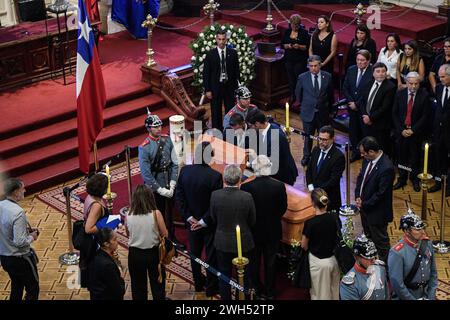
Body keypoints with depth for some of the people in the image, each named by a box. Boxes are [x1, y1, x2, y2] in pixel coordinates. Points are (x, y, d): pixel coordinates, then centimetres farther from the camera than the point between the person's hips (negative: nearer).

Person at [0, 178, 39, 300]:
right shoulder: (18, 212, -28)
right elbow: (20, 242, -29)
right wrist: (32, 237, -10)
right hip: (20, 259, -8)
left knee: (16, 288, 24)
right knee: (33, 290, 9)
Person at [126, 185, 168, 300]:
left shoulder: (128, 216, -12)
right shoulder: (155, 214, -17)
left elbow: (128, 235, 2)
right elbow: (165, 234, -10)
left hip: (135, 254, 1)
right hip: (153, 253, -1)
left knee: (138, 286, 18)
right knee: (157, 284, 19)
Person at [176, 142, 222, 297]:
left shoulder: (185, 171, -13)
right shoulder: (215, 176, -25)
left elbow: (179, 197, -7)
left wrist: (189, 217, -4)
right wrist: (204, 221, -13)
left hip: (192, 222, 4)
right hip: (209, 224, -4)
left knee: (195, 252, 21)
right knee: (211, 255, 13)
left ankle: (198, 283, 36)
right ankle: (211, 287, 26)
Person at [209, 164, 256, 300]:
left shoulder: (215, 195, -17)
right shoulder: (247, 197, -21)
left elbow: (213, 219, -3)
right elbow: (252, 222, -7)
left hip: (222, 242, 1)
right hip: (243, 243, -1)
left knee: (224, 275, 19)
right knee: (245, 276, 16)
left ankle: (225, 297, 31)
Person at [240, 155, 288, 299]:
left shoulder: (246, 187, -22)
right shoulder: (279, 186, -17)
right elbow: (283, 208, -5)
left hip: (253, 231, -1)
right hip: (273, 231, 1)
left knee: (254, 262, 18)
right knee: (270, 262, 17)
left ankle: (256, 289, 31)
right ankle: (270, 292, 28)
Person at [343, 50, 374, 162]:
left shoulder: (373, 73, -16)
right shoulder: (351, 70, 3)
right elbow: (345, 88, 7)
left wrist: (358, 104, -13)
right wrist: (351, 102, -5)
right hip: (352, 106, 5)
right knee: (353, 129, 12)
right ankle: (355, 152, 28)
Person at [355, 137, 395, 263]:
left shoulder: (386, 168, -31)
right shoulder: (368, 159, -5)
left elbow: (381, 194, -26)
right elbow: (360, 177, 10)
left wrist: (364, 204, -16)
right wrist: (358, 196, -3)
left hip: (377, 212, -9)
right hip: (364, 207, 9)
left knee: (380, 241, 10)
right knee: (368, 238, 26)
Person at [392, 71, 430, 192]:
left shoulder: (424, 95, -8)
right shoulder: (399, 94, 0)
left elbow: (425, 116, -8)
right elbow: (394, 114, 2)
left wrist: (413, 130, -12)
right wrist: (401, 130, -7)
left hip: (416, 132, -2)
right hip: (401, 131, 2)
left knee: (415, 157, 9)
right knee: (401, 156, 9)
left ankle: (415, 180, 24)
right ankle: (402, 179, 23)